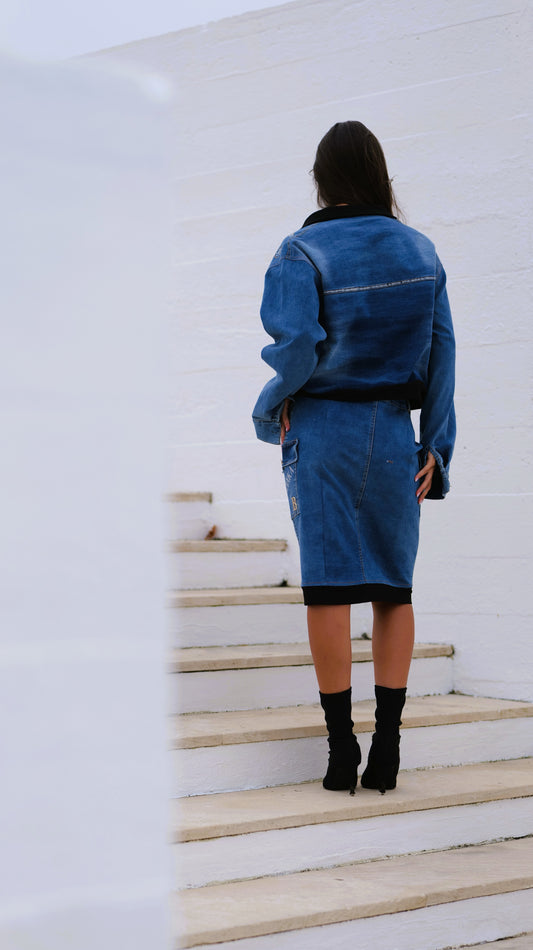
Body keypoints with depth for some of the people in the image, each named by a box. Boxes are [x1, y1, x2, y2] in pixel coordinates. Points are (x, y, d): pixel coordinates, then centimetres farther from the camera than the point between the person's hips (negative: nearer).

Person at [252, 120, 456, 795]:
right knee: (393, 587, 8)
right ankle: (387, 744, 6)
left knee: (329, 586, 0)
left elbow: (296, 346, -19)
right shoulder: (420, 251, 5)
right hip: (394, 433, 3)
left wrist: (275, 409, -1)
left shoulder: (303, 252, -7)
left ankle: (341, 746, 1)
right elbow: (441, 353, 4)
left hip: (322, 432, -3)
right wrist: (434, 447, 8)